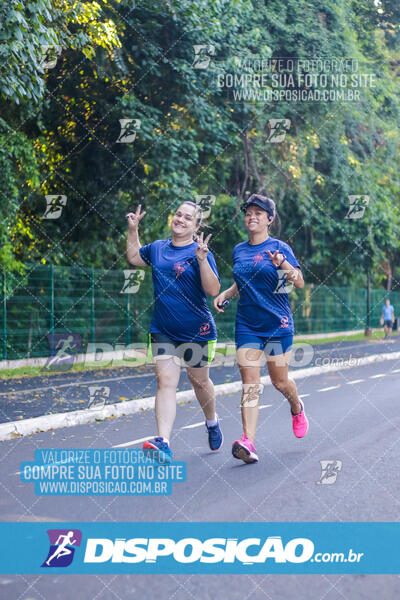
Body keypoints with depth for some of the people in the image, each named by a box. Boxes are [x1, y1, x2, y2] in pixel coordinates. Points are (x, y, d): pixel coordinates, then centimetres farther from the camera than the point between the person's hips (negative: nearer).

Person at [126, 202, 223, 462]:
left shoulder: (200, 253, -9)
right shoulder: (157, 248, 7)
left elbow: (213, 290, -20)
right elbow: (134, 257, 27)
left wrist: (202, 260, -31)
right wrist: (133, 229, 16)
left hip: (198, 332, -3)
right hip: (163, 331, 3)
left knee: (199, 380, 15)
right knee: (166, 382, -10)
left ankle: (212, 421, 45)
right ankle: (163, 444, -18)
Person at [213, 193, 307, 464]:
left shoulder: (279, 248, -4)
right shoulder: (239, 251, 11)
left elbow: (300, 282, -12)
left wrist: (284, 265, -31)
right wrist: (226, 294, 7)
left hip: (278, 323, -3)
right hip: (247, 325, 3)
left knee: (280, 381, 7)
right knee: (250, 384, -8)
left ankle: (297, 408, 41)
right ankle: (248, 442, -15)